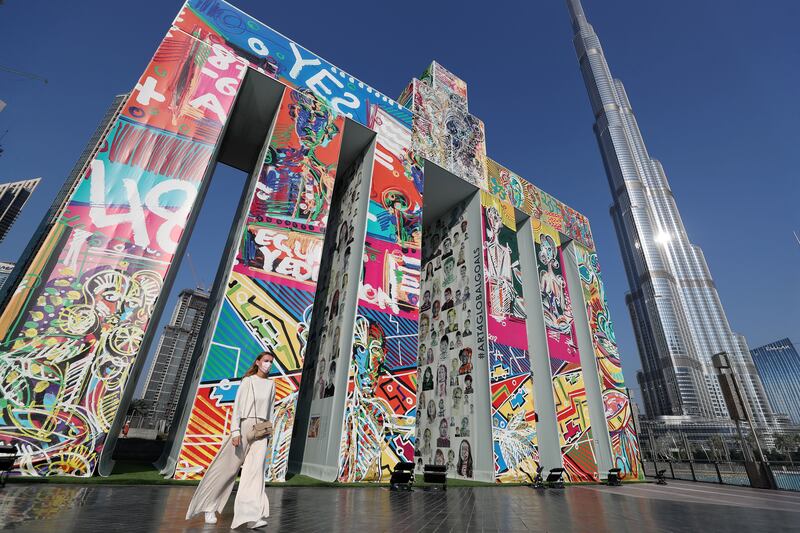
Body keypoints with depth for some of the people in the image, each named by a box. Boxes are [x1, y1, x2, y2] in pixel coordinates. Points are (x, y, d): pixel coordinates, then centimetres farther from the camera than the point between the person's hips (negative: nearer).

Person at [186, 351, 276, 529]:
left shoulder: (271, 384, 10)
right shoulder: (247, 381, -2)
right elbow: (237, 407, -7)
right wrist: (235, 432, -16)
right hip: (244, 427, -2)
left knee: (256, 469, -12)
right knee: (226, 467, 8)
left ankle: (253, 516, -18)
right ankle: (210, 506, 32)